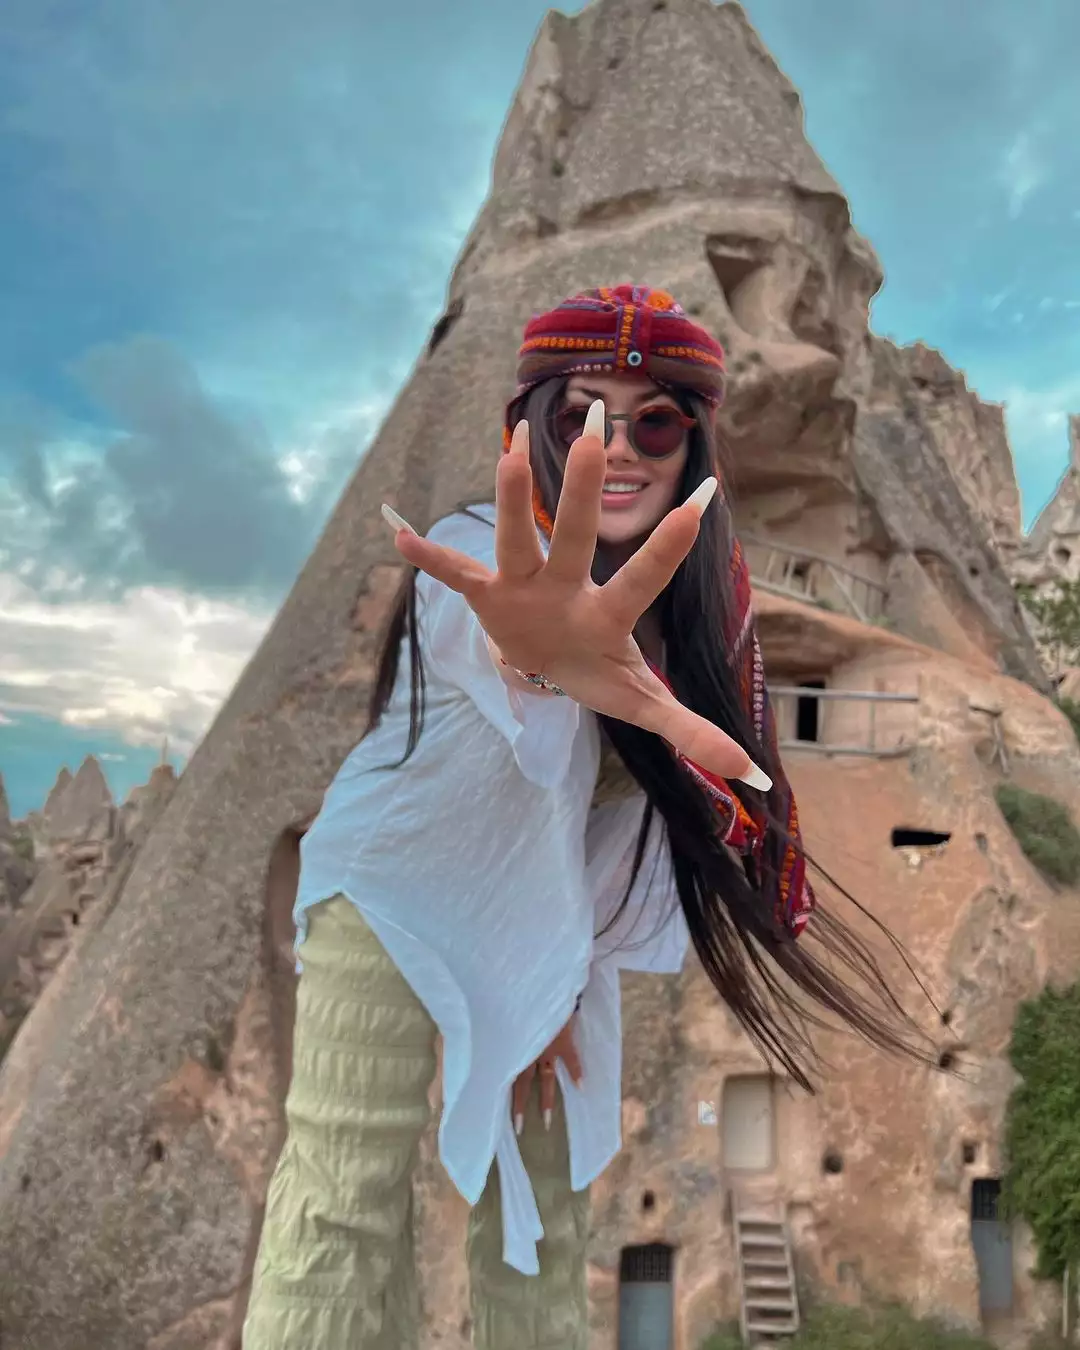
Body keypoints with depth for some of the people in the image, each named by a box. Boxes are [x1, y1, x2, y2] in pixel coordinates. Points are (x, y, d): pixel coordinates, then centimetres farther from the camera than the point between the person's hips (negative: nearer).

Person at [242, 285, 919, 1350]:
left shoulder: (708, 582, -7)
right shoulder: (482, 555, -22)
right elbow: (494, 636, -48)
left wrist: (572, 969, -4)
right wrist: (543, 656, -73)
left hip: (556, 918, 5)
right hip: (401, 893, -5)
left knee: (544, 1192, 14)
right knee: (346, 1199, -9)